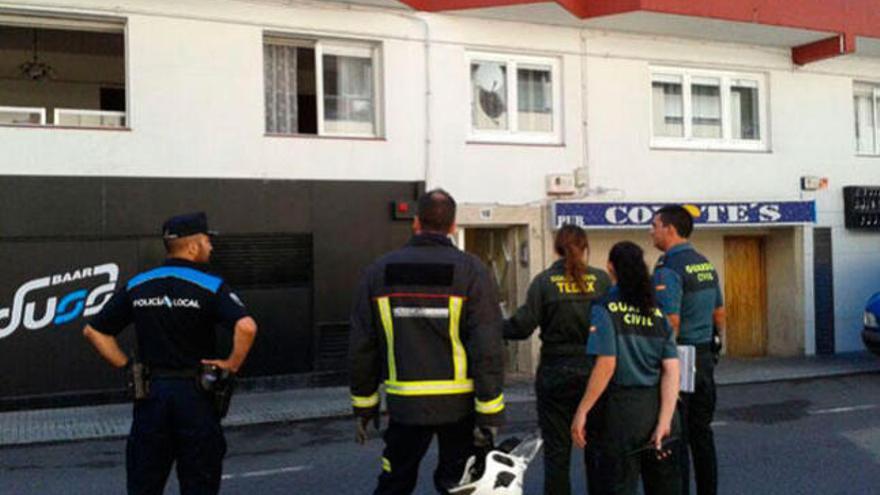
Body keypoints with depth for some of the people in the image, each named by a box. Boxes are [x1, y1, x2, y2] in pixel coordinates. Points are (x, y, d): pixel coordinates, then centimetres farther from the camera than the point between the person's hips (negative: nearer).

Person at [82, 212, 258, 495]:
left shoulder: (137, 286, 5)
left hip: (150, 392, 4)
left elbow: (93, 331, 8)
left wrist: (127, 365, 8)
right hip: (195, 395, -4)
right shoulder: (210, 286, -10)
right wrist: (233, 364, -12)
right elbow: (246, 327, -26)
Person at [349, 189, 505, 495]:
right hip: (459, 405, -2)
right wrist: (489, 416, -8)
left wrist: (363, 406, 13)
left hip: (405, 406, 2)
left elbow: (362, 347, 4)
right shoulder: (471, 272, -7)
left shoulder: (379, 272, 2)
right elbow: (488, 349, -13)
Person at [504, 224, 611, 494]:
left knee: (556, 451, 7)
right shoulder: (601, 279, -2)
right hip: (595, 373, 2)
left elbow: (523, 326, -10)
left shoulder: (544, 281, -6)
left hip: (554, 374, -1)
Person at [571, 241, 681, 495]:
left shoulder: (606, 309, -9)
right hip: (657, 405, 5)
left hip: (622, 406, -5)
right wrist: (664, 422, -5)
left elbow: (606, 365, -17)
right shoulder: (658, 312, 5)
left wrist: (581, 412, -11)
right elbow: (672, 371, -3)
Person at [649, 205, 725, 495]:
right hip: (705, 357, 8)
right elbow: (720, 312, 18)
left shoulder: (668, 268, -15)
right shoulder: (705, 264, 11)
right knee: (702, 431, 15)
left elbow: (671, 322, -22)